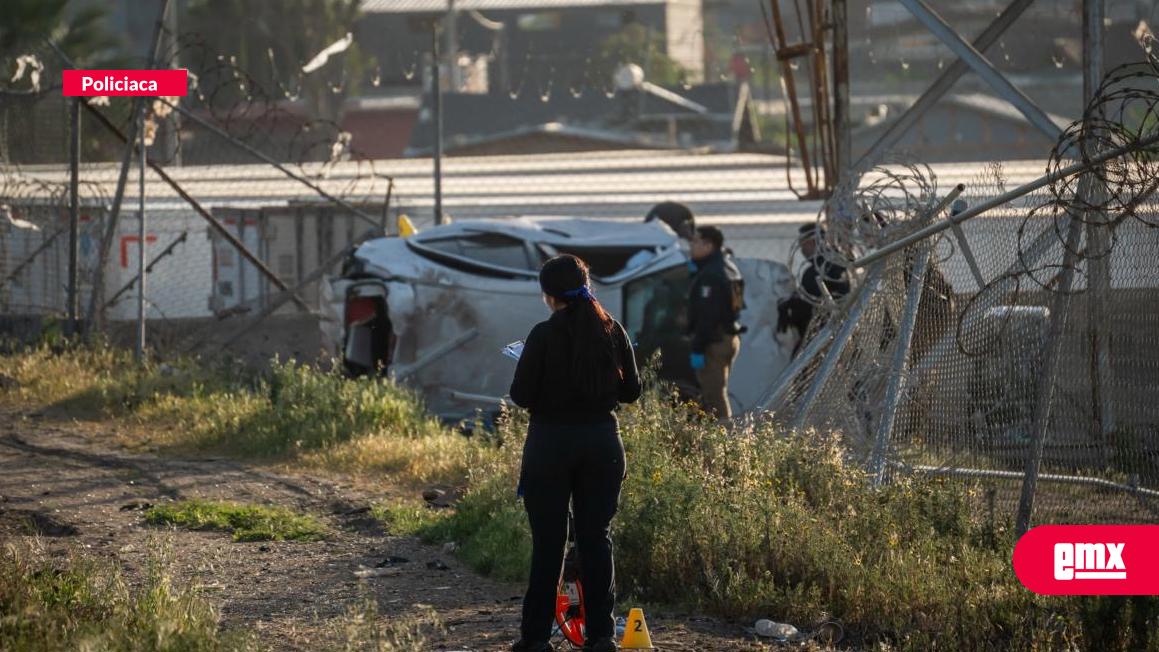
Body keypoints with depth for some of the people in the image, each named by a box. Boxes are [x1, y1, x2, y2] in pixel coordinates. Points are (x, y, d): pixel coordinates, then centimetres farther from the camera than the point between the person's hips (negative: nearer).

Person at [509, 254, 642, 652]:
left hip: (551, 441, -3)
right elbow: (631, 391, 6)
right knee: (596, 537, 8)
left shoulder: (544, 336, -13)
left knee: (548, 541, 4)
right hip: (601, 440, 3)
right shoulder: (613, 332, 0)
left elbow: (522, 396, -11)